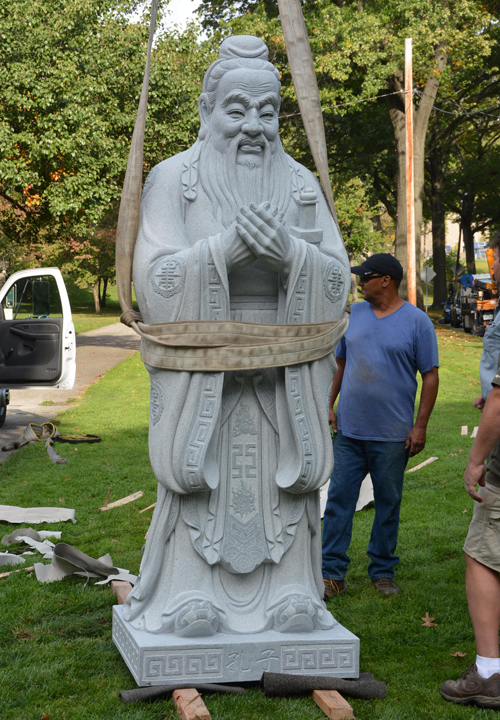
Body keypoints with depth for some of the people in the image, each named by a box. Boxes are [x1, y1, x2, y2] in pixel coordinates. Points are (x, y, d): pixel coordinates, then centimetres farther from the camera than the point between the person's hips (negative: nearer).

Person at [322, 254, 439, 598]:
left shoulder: (417, 321, -4)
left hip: (392, 436, -3)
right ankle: (333, 573, 9)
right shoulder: (354, 314, 9)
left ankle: (383, 572, 21)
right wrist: (329, 405, 10)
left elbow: (430, 376, -3)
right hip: (348, 430, 4)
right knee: (339, 499, 2)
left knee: (388, 504, 7)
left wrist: (421, 425, -8)